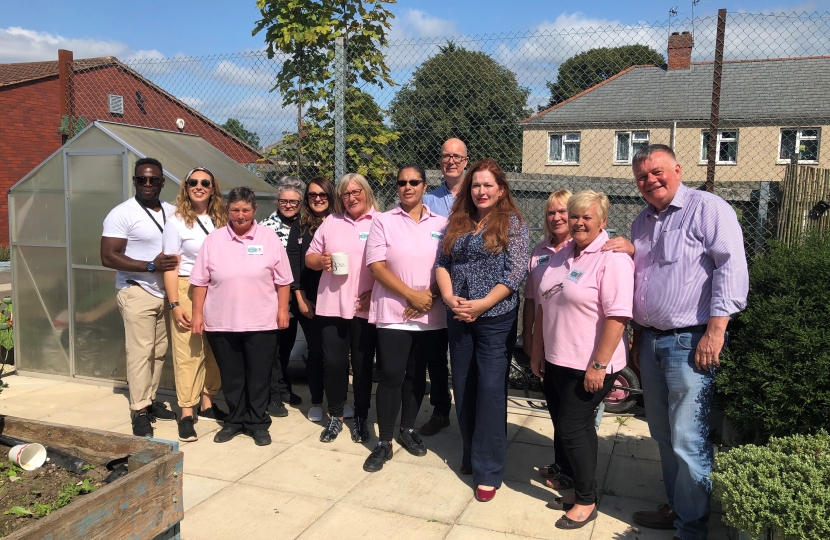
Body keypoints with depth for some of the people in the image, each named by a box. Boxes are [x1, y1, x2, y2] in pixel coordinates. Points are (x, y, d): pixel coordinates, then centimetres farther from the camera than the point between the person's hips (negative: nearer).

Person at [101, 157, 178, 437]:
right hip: (137, 292, -6)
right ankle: (139, 410, 2)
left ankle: (150, 400, 21)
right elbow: (108, 257, -15)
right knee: (140, 352, -5)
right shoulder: (122, 214, -9)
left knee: (159, 351, 9)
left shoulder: (172, 212, 8)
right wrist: (151, 266, -22)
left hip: (166, 292, 6)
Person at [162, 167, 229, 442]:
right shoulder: (176, 221, -3)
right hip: (187, 291, -4)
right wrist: (174, 304, -12)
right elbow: (170, 266, -5)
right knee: (188, 353, -3)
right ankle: (186, 413, 5)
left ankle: (207, 403, 24)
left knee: (214, 350, 8)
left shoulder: (221, 220, 9)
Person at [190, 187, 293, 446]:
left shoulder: (269, 238, -1)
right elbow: (200, 281, 4)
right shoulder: (213, 240, 2)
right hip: (221, 322, 1)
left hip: (261, 322, -1)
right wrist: (198, 313, 1)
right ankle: (235, 420, 29)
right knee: (231, 376, 13)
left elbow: (282, 280, 2)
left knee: (259, 376, 7)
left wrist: (282, 310, -2)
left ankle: (258, 423, 22)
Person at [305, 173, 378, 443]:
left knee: (362, 364, 6)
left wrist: (376, 292, -15)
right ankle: (336, 415, 22)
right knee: (333, 362, 5)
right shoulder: (330, 222, 12)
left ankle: (361, 417, 22)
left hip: (366, 307, -3)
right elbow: (309, 257, 13)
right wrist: (321, 261, -9)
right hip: (332, 306, 3)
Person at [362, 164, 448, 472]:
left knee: (416, 374, 14)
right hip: (393, 314, -2)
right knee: (391, 376, -2)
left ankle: (408, 430, 31)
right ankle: (384, 442, 11)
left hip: (429, 315, 3)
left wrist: (430, 296, -11)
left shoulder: (441, 224, 6)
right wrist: (411, 295, -15)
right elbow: (376, 267, -9)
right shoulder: (384, 221, -1)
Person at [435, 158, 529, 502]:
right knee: (463, 389, 12)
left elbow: (516, 272, -12)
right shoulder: (457, 222, 11)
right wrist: (449, 297, -10)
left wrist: (482, 304, -17)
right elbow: (441, 263, 7)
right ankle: (471, 455, 29)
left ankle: (488, 470, 7)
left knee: (490, 390, -3)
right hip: (457, 318, 5)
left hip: (495, 318, -5)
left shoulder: (512, 223, -4)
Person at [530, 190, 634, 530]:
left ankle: (587, 501, 18)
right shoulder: (561, 256, 10)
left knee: (571, 428, -1)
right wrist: (538, 351, 14)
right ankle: (579, 489, 31)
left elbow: (617, 315, -21)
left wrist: (598, 365, -22)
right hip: (556, 362, 7)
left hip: (589, 367, -7)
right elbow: (543, 306, 15)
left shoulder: (612, 258, -14)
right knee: (575, 427, 16)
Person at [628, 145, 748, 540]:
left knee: (688, 440, -3)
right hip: (651, 341, 8)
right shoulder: (641, 223, 16)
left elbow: (732, 268, -15)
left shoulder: (708, 209, -7)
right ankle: (677, 506, 31)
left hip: (690, 342, -7)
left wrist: (715, 330, -20)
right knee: (663, 434, 15)